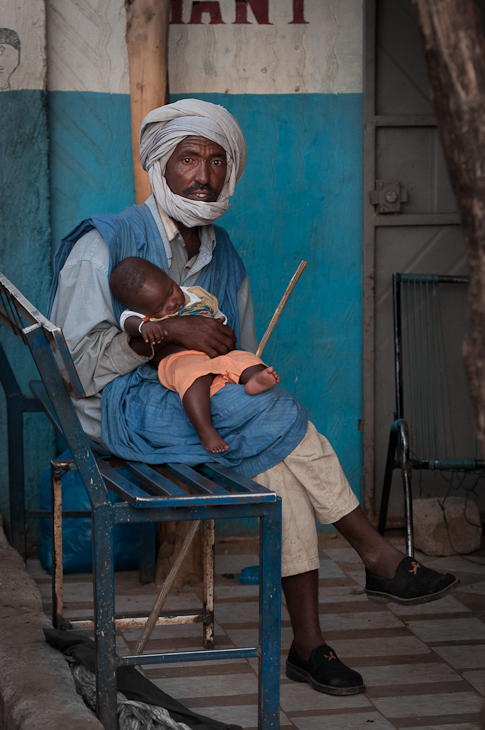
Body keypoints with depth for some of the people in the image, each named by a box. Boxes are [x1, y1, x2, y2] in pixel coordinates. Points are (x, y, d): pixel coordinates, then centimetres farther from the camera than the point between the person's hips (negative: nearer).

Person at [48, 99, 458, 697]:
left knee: (278, 459, -29)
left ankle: (307, 643, -29)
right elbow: (77, 359, -12)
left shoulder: (224, 259, 16)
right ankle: (378, 557, -25)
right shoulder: (104, 243, -2)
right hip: (122, 407, -5)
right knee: (274, 416, -31)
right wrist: (170, 330, -21)